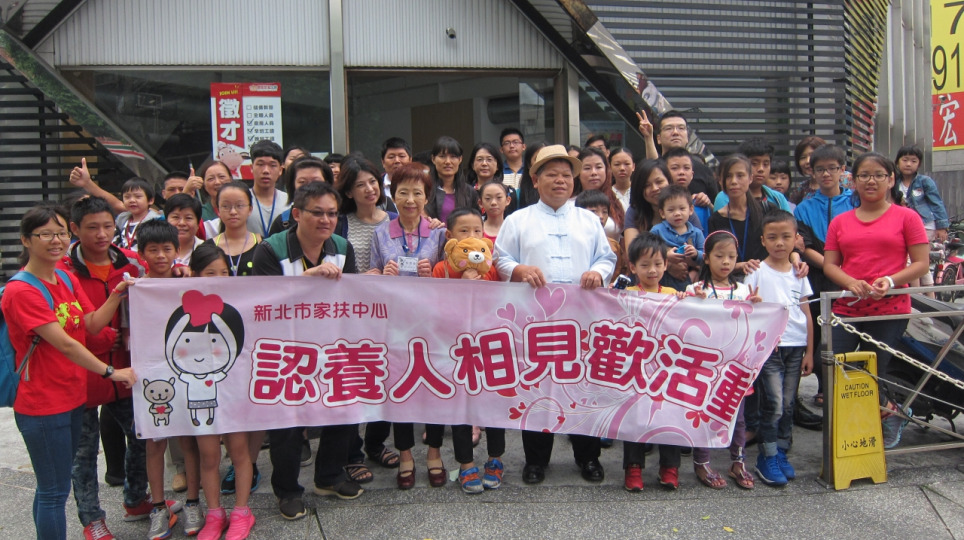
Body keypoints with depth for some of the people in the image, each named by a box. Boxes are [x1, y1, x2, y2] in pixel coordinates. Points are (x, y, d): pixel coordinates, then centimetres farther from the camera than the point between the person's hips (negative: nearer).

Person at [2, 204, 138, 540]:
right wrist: (110, 372, -18)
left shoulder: (67, 279, 8)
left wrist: (118, 293, -8)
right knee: (55, 491, 2)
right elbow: (63, 343, -22)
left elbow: (92, 325, 4)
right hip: (42, 405, -8)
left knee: (51, 486, 19)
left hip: (72, 397, 8)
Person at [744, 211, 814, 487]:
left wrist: (809, 351, 9)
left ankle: (781, 454, 22)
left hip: (795, 347, 4)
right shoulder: (758, 272, -3)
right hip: (768, 347, -4)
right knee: (773, 405, -6)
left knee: (788, 404, 9)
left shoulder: (799, 273, 9)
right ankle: (767, 459, 6)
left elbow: (807, 314, 11)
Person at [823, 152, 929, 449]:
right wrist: (851, 282, -13)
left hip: (891, 310, -3)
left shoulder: (906, 217, 3)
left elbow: (921, 263, 0)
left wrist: (890, 281, -17)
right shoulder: (840, 222, 11)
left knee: (875, 374, -2)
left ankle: (889, 413, 33)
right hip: (846, 309, 3)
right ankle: (891, 410, 18)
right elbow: (829, 264, 8)